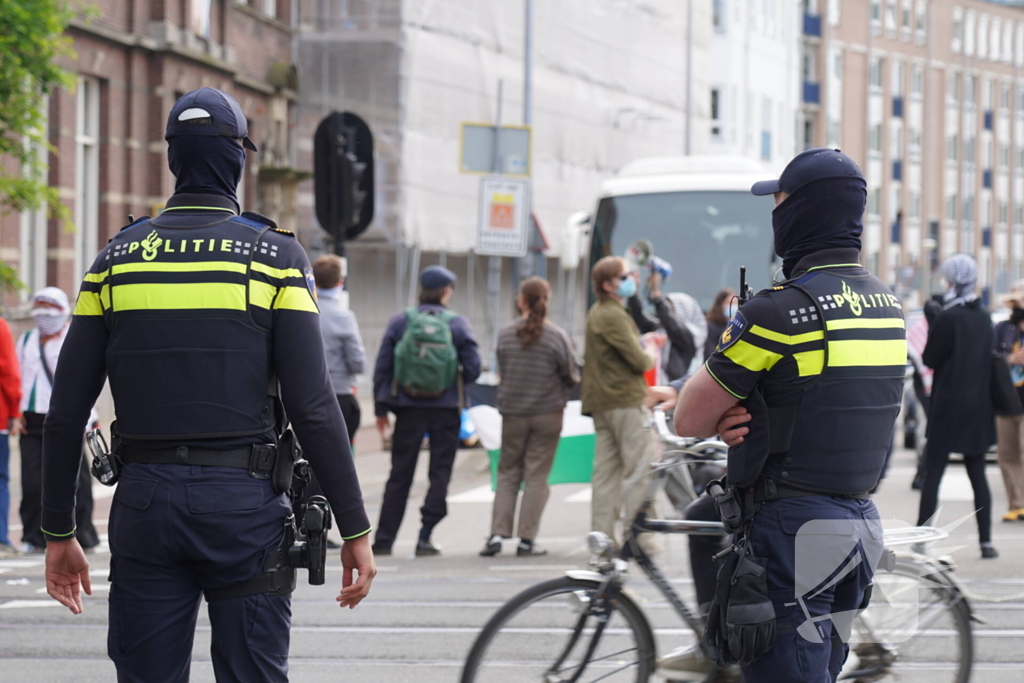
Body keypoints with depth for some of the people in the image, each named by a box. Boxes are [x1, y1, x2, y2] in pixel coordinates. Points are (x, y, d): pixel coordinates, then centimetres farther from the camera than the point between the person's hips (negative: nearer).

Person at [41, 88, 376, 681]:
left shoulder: (118, 258, 7)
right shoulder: (274, 256, -2)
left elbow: (66, 413, 6)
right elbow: (314, 407, -9)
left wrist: (59, 533, 13)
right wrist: (356, 530, -4)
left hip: (145, 500, 3)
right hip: (244, 500, -3)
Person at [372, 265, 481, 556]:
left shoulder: (400, 321, 0)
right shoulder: (458, 324, -3)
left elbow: (382, 367, -1)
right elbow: (473, 368, -6)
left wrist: (381, 409, 5)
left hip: (409, 409, 1)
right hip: (446, 410, -1)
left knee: (400, 474, 9)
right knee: (440, 473, 7)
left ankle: (384, 539, 8)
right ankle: (425, 537, -1)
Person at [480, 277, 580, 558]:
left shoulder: (505, 334, -5)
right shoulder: (557, 336, -10)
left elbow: (500, 372, 4)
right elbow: (572, 377, -3)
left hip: (512, 412, 2)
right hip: (547, 411, -2)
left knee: (508, 473, 11)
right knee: (537, 475, 3)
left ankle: (497, 533, 2)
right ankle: (527, 540, 1)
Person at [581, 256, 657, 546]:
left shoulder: (597, 313, 18)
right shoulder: (613, 316, -15)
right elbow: (638, 360, -16)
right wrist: (650, 358, 3)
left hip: (602, 402, 10)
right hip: (625, 401, -10)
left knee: (606, 468, 8)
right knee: (639, 467, -7)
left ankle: (602, 535, 7)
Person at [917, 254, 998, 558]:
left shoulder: (948, 318, -14)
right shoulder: (983, 317, 6)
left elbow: (930, 359, -9)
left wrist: (932, 324, 1)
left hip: (947, 408, -6)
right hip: (978, 408, 6)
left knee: (932, 475, -1)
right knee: (978, 476, 9)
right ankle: (986, 541, 6)